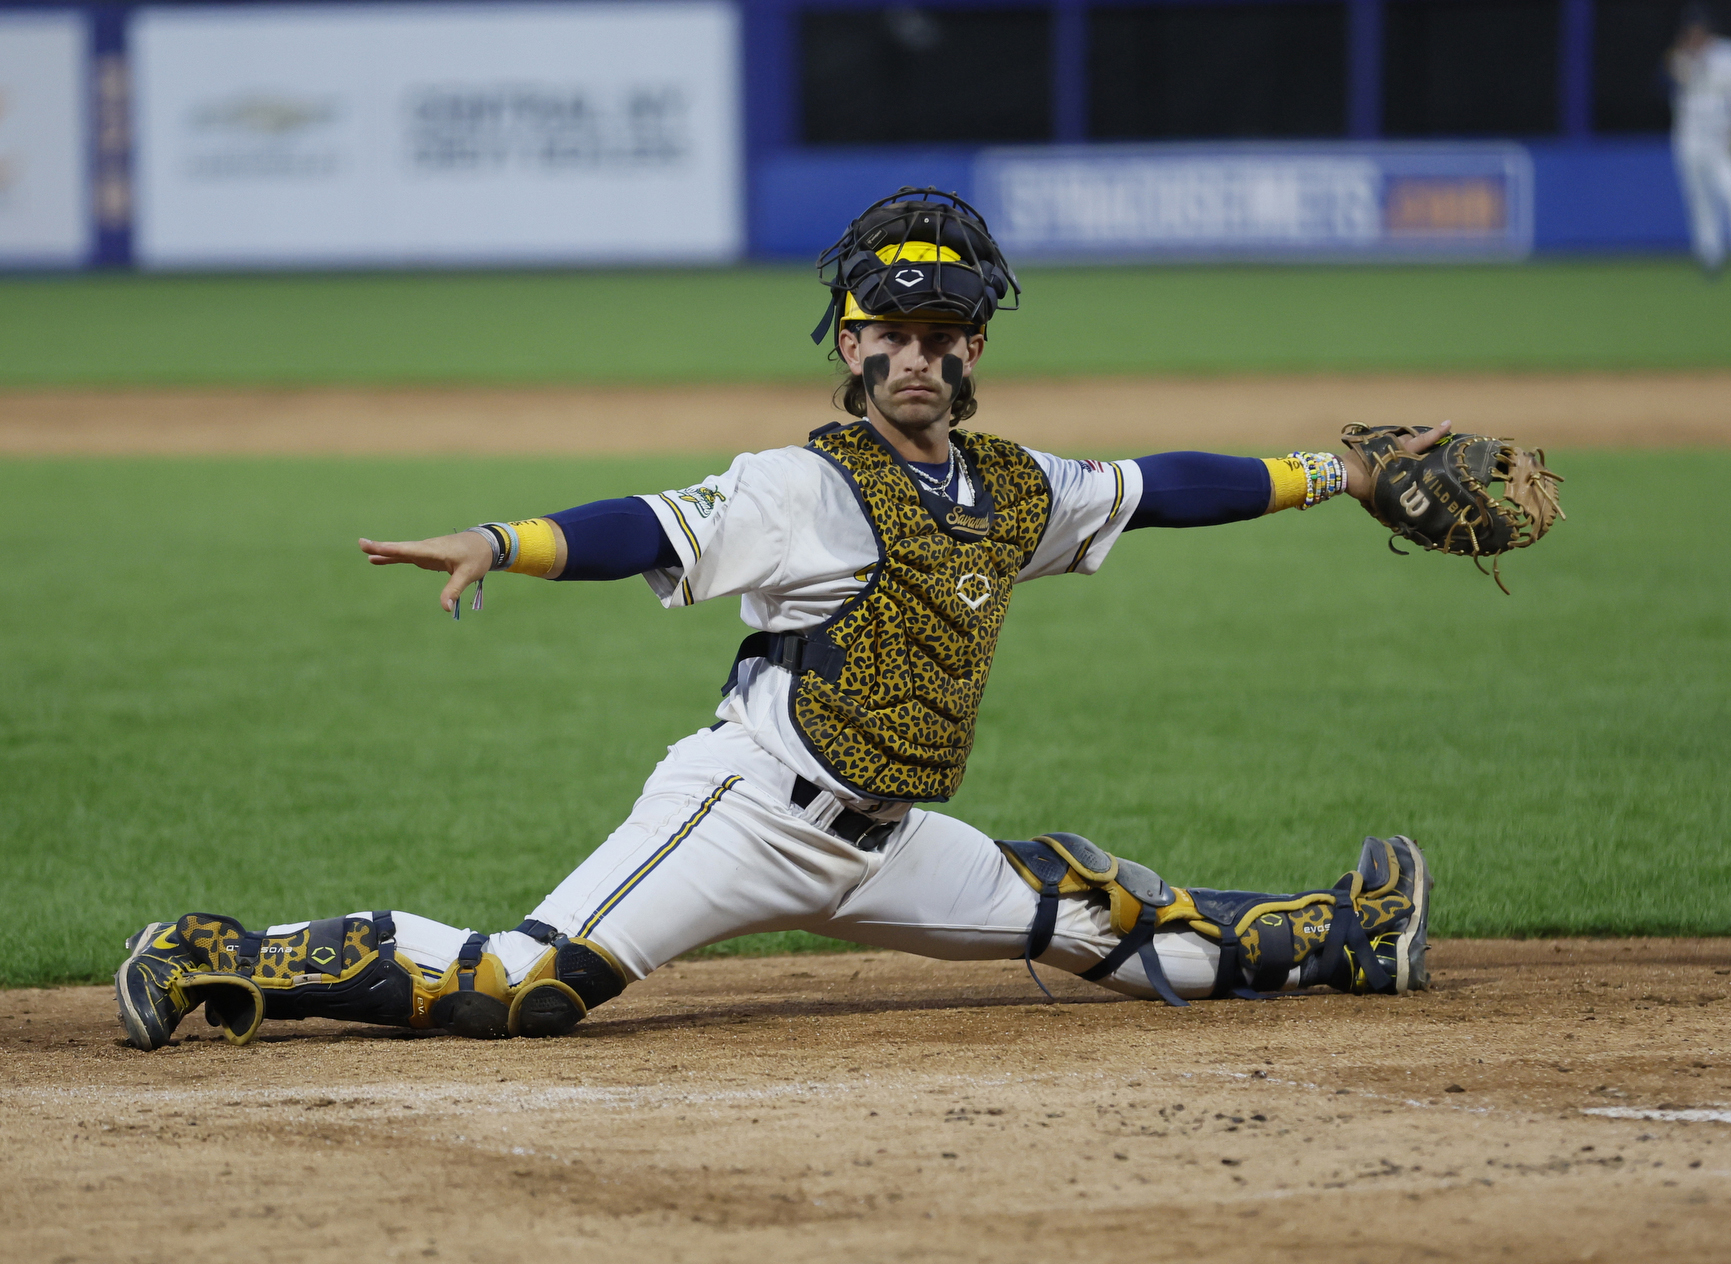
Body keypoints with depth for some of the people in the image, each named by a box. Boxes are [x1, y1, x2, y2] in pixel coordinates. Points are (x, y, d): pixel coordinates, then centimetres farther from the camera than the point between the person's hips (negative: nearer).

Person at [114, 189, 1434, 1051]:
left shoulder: (1016, 491, 12)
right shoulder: (814, 487, -11)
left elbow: (1153, 489, 23)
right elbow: (659, 531, -23)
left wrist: (1333, 473, 25)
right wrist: (500, 544, -38)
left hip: (878, 842, 7)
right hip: (755, 805, -7)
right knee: (521, 987, -20)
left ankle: (1332, 941, 35)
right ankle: (233, 966, -12)